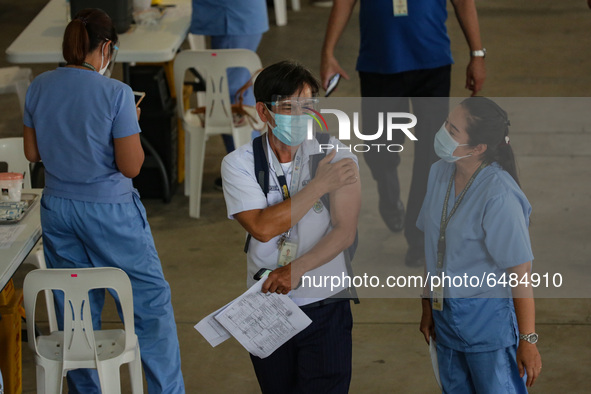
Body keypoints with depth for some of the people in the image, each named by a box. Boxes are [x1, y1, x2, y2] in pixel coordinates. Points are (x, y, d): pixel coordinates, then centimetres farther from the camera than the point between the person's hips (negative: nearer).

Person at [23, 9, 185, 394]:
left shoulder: (39, 88, -2)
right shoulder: (116, 93, -18)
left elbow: (32, 152, 8)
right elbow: (131, 166, -16)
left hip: (58, 209, 5)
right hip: (109, 211, -5)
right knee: (151, 302, 8)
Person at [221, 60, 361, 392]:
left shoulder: (335, 155, -5)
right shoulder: (239, 164, -4)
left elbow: (345, 232, -9)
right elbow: (262, 227, -18)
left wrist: (297, 269, -21)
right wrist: (320, 185, -16)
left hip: (325, 305, -1)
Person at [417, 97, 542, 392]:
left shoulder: (499, 196, -25)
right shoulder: (440, 173, -1)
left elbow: (521, 273, -22)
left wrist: (528, 340, -19)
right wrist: (428, 307, 15)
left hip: (489, 319, -7)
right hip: (446, 313, 7)